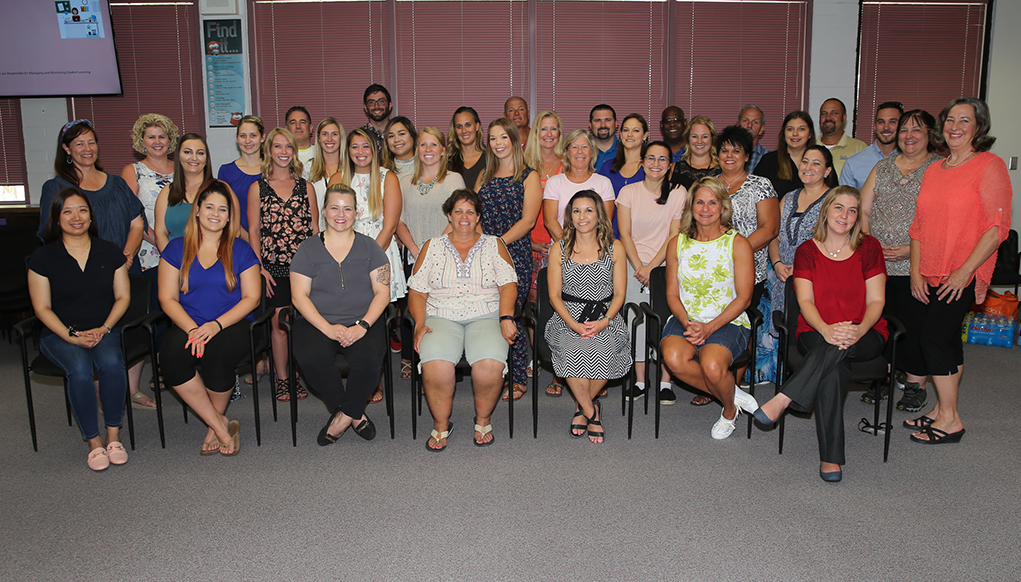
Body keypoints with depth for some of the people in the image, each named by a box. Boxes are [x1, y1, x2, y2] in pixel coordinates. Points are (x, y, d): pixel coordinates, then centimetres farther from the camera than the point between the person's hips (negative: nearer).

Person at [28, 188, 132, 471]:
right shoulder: (42, 258, 2)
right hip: (60, 334, -1)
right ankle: (94, 442, -17)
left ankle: (113, 436, -18)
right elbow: (42, 308, 0)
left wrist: (104, 328, -9)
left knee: (111, 363, -32)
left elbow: (123, 296, 7)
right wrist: (71, 336, -14)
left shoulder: (109, 252, 8)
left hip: (104, 330, 1)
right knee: (80, 370, -32)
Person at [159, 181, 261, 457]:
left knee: (217, 356, -33)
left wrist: (217, 325, -14)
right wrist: (192, 329, -13)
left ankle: (214, 427, -5)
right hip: (188, 324, 2)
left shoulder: (240, 250, 7)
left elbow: (251, 298, 2)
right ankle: (221, 425, -15)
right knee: (171, 356, -30)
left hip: (232, 324, -2)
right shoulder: (176, 248, 10)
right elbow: (167, 298, 5)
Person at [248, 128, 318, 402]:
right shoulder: (258, 188, 7)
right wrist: (259, 267, -4)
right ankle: (282, 379, 12)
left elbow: (314, 229, 11)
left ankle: (300, 376, 12)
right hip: (273, 267, -1)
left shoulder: (306, 187, 11)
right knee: (279, 323, -2)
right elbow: (254, 231, 5)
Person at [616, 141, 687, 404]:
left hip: (666, 265, 0)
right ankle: (640, 382, 4)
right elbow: (625, 234, 0)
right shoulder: (629, 192, 6)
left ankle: (665, 382, 0)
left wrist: (651, 266, -11)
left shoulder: (678, 193, 5)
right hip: (635, 266, 1)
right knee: (637, 321, -5)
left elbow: (674, 235, -2)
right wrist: (639, 268, -11)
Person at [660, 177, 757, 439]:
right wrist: (687, 324, -11)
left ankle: (729, 410, 4)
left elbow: (743, 298, -4)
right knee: (673, 358, -31)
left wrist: (710, 327, -16)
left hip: (727, 321, -3)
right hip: (685, 319, 3)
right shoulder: (677, 244, 9)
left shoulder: (738, 244, -1)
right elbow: (672, 294, 8)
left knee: (712, 365, -33)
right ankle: (733, 395, -6)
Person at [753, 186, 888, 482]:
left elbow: (876, 300, 1)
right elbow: (805, 301, -4)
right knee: (835, 369, -35)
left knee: (838, 347, -38)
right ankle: (831, 457, -34)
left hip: (865, 336, 1)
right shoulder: (807, 250, 6)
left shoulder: (869, 247, 7)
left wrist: (859, 330, -21)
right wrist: (826, 329, -26)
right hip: (816, 333, 0)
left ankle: (783, 400, -37)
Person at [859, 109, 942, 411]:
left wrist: (912, 249, -16)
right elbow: (863, 209, 11)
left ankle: (916, 385, 15)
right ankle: (882, 378, 21)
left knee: (915, 323, 1)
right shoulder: (882, 167, 14)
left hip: (917, 265, -3)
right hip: (877, 262, 4)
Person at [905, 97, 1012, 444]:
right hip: (931, 275, 6)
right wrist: (916, 271, 4)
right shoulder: (933, 171, 12)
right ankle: (942, 410, 22)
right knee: (949, 340, 13)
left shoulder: (990, 166, -8)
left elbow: (997, 228, -13)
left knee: (932, 337, -9)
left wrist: (963, 271, -17)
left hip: (963, 276, -6)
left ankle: (950, 420, 3)